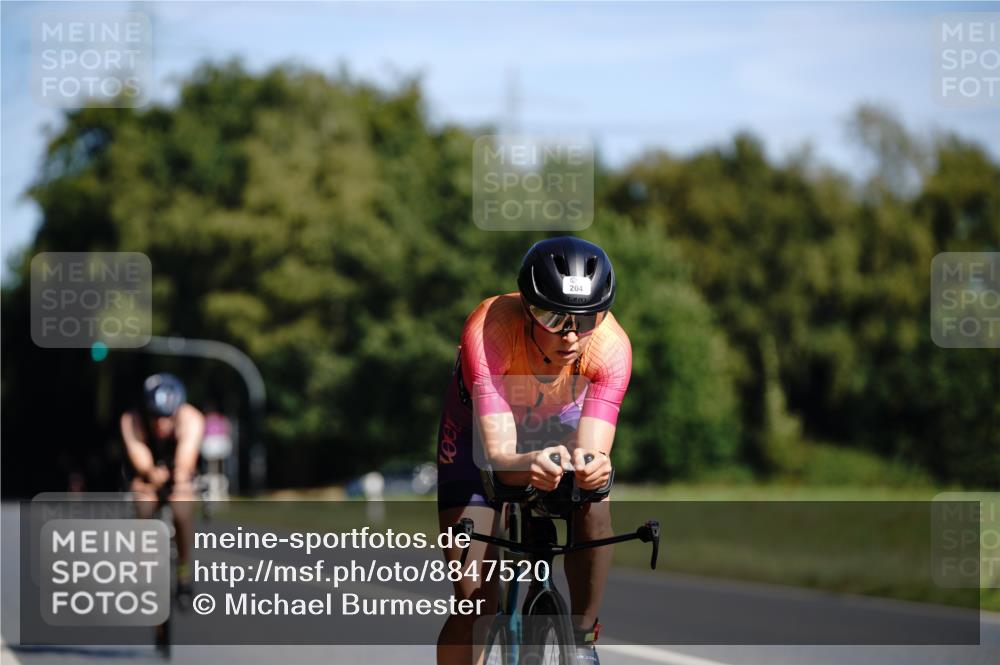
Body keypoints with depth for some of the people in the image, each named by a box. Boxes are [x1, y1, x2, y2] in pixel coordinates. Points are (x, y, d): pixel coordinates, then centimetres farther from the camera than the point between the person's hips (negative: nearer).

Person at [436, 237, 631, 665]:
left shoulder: (611, 346, -35)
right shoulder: (488, 332, -41)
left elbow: (592, 450, -43)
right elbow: (498, 454, -46)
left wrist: (590, 466, -67)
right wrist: (528, 466, -69)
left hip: (560, 423, 2)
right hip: (481, 429, -1)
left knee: (592, 503, -32)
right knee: (474, 600, -10)